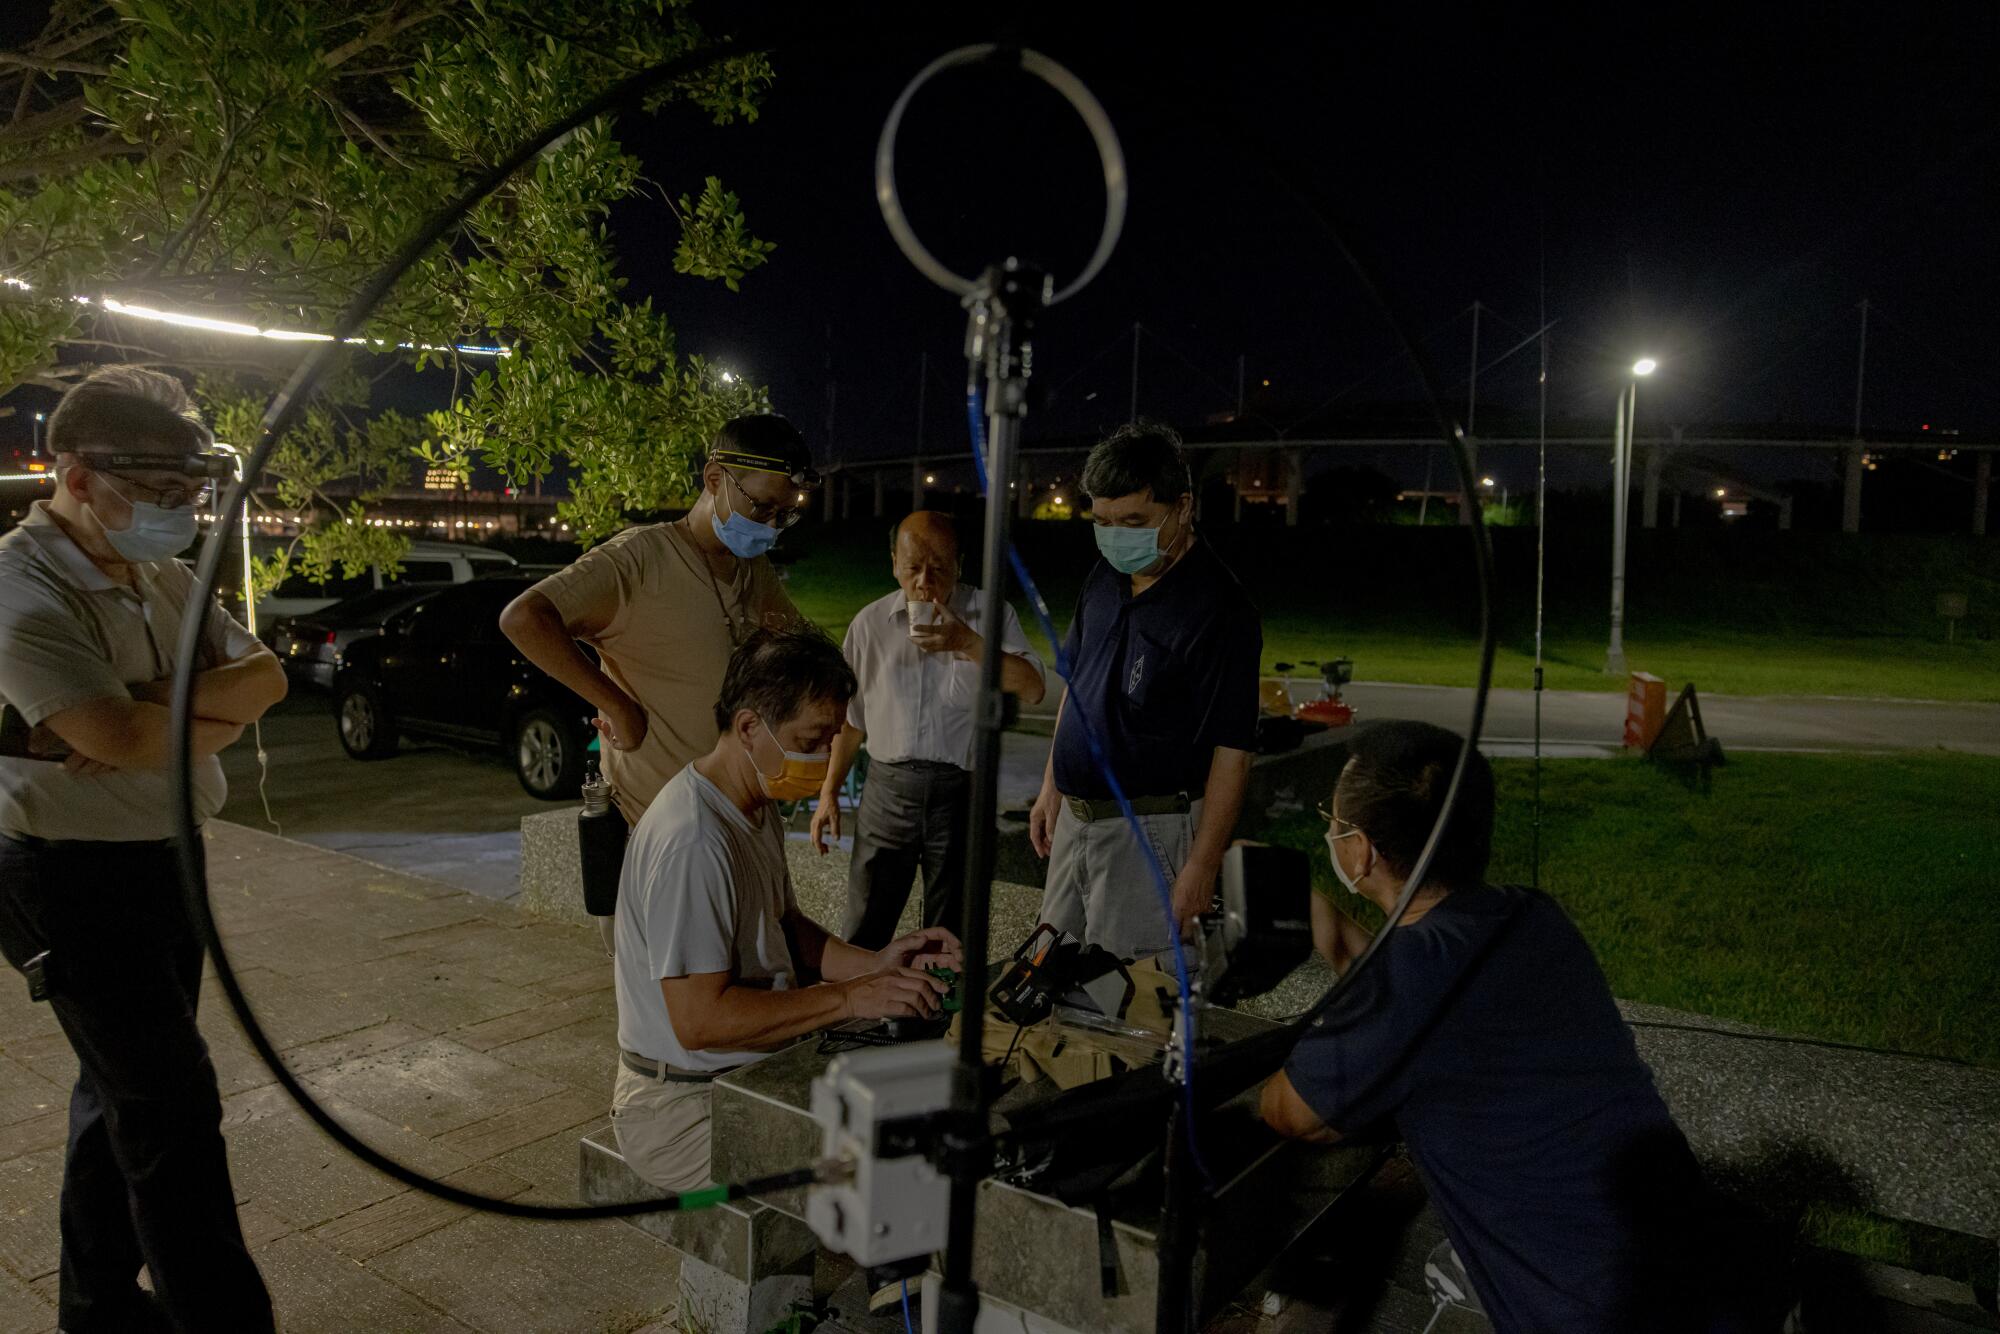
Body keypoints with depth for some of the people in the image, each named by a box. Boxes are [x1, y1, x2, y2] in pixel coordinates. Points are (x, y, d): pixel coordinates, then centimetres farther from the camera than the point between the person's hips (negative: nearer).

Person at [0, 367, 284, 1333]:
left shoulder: (161, 579, 7)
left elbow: (262, 674, -2)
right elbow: (127, 735, -31)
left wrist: (145, 712, -18)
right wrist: (209, 706, -10)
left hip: (163, 858, 9)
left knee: (125, 1091, 19)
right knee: (172, 1108, -6)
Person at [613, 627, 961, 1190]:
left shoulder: (758, 809, 8)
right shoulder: (692, 842, -26)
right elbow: (699, 1019, -27)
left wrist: (872, 965, -2)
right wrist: (848, 998, -25)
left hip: (758, 1070, 10)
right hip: (684, 1111, -10)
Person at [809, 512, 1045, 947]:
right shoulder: (871, 623, 5)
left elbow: (1031, 690, -13)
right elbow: (851, 716, 12)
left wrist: (968, 645, -23)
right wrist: (829, 793, 11)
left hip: (961, 792, -1)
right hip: (888, 787, 1)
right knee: (863, 932, 4)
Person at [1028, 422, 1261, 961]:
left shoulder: (1218, 609, -18)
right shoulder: (1104, 578, 6)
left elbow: (1231, 750, -19)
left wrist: (1202, 865, -20)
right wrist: (1051, 789, 16)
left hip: (1149, 829, -8)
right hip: (1076, 814, 8)